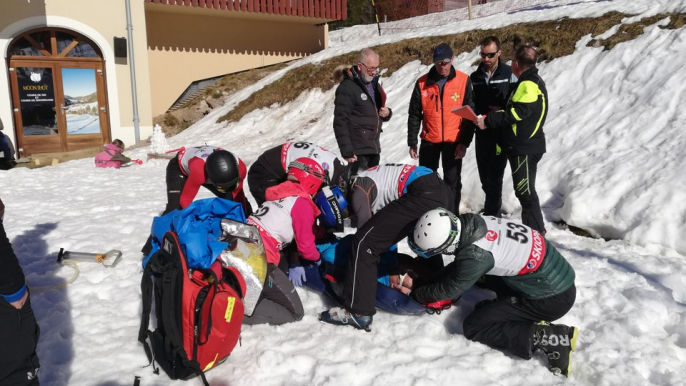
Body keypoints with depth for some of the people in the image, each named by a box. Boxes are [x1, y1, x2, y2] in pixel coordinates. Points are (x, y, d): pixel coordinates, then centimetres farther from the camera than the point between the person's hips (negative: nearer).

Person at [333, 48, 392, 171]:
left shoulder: (374, 84, 14)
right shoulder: (348, 88, -12)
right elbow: (340, 122, -16)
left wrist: (387, 113, 2)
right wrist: (347, 151, -19)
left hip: (374, 147, 8)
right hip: (358, 150, -8)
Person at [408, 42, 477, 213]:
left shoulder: (464, 81, -5)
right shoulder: (422, 83, -2)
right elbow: (414, 115, 2)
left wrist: (465, 142, -9)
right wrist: (412, 142, 0)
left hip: (454, 141, -1)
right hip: (429, 141, 2)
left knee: (453, 182, 7)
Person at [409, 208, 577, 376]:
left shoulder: (476, 255, -28)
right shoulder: (472, 223, -7)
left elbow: (448, 290, -10)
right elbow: (458, 267, 12)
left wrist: (415, 293, 6)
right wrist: (425, 281, 10)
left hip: (552, 299, -8)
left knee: (473, 326, -6)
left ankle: (549, 338, -11)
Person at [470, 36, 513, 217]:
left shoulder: (509, 73, -3)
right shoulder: (475, 77, 8)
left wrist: (501, 112, -17)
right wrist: (486, 112, -8)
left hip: (502, 133, -4)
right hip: (482, 133, 4)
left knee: (494, 176, -6)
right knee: (485, 176, 11)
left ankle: (492, 214, 5)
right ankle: (493, 210, 31)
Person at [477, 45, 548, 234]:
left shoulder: (528, 84, -14)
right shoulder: (533, 81, 19)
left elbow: (518, 112, -24)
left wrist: (489, 121, -20)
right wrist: (498, 113, 14)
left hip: (524, 148, -11)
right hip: (525, 146, 11)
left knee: (525, 192, -7)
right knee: (524, 191, 16)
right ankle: (532, 231, 25)